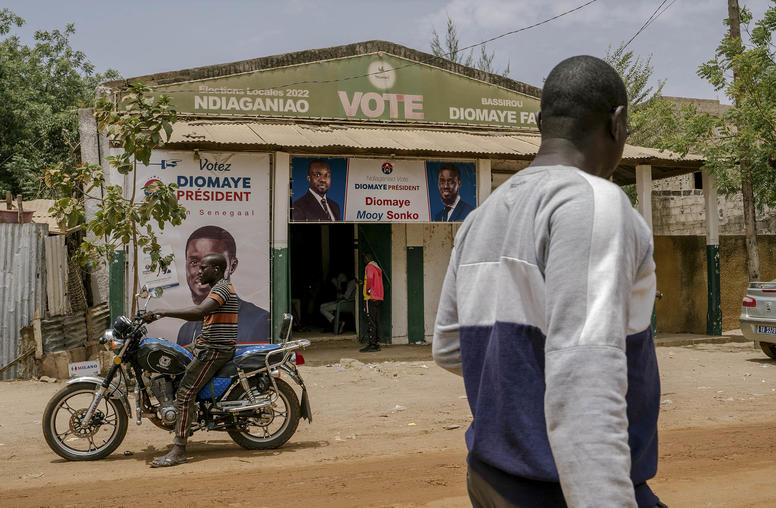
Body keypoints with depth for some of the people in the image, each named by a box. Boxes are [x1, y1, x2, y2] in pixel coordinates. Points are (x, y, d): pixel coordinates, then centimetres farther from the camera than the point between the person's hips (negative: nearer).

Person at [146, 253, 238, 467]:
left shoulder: (222, 288, -14)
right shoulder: (219, 288, 20)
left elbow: (199, 311, -30)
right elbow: (200, 316, 22)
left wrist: (164, 312, -28)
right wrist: (164, 314, 15)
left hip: (214, 350, -11)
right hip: (209, 347, 11)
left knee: (185, 392, -18)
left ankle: (179, 451, -19)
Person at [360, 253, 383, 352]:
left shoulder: (369, 267, -9)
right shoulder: (377, 268, 19)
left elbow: (370, 278, -29)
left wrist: (368, 290, -17)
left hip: (371, 298, -9)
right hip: (378, 298, 9)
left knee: (370, 323, -9)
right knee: (376, 322, 10)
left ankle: (371, 345, -10)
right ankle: (377, 344, 11)